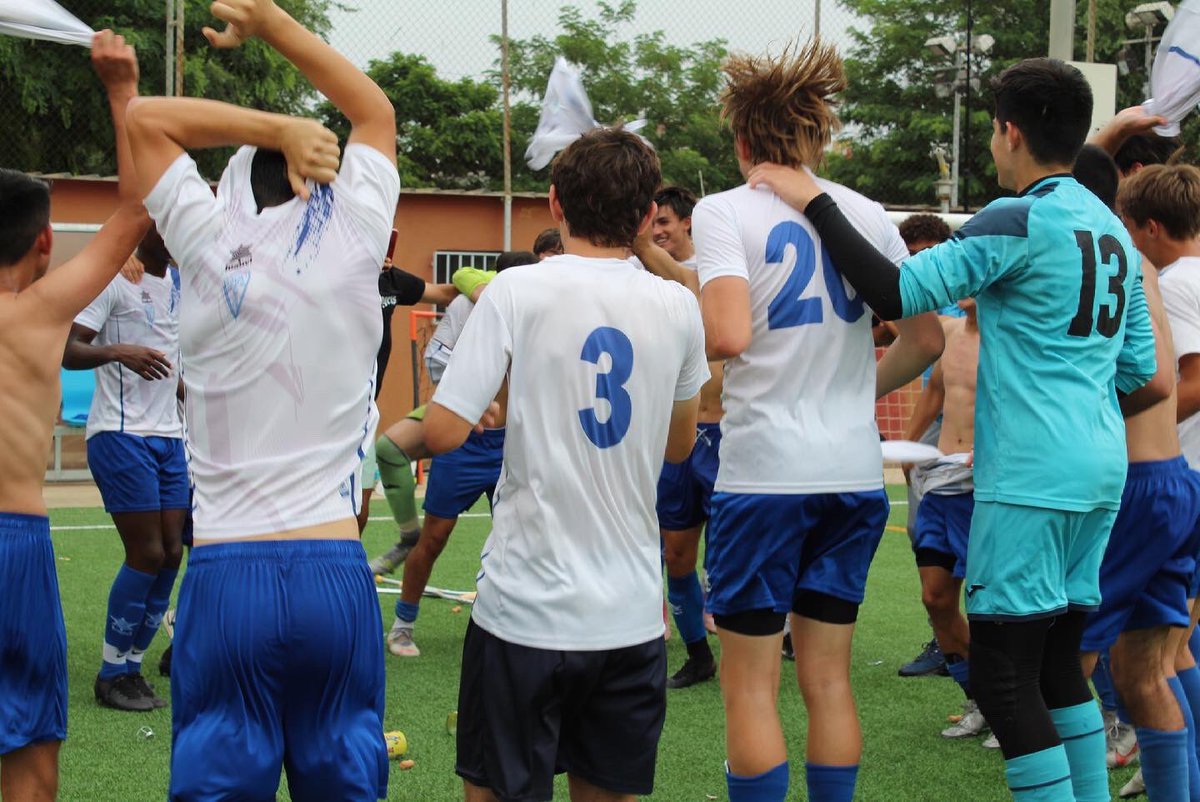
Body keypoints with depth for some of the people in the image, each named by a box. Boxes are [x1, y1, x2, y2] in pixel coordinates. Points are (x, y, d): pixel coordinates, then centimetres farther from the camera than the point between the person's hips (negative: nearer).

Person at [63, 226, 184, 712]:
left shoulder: (180, 281, 11)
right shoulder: (114, 278, -9)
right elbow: (69, 351, -16)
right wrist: (118, 351, -32)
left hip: (169, 436, 7)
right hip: (121, 435, -7)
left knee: (171, 553, 3)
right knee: (147, 554, -9)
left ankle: (133, 666, 13)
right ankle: (112, 675, 4)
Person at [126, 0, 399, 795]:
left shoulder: (211, 247, 1)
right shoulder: (353, 244, 2)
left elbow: (147, 117, 14)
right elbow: (376, 110, 19)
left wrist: (278, 127, 6)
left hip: (225, 575, -1)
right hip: (334, 572, 1)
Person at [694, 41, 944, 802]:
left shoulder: (725, 210, -5)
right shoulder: (867, 213, 9)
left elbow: (727, 335, -19)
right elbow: (927, 339, 10)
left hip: (765, 472, -5)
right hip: (855, 472, 5)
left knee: (751, 682, 3)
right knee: (829, 676, 12)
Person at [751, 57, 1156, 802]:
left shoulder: (1019, 222, -12)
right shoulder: (1114, 229, 14)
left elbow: (899, 292, -17)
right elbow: (1139, 366, 17)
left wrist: (816, 203, -10)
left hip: (1033, 475, -9)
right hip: (1101, 470, 9)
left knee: (1003, 674, -5)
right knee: (1059, 660, 16)